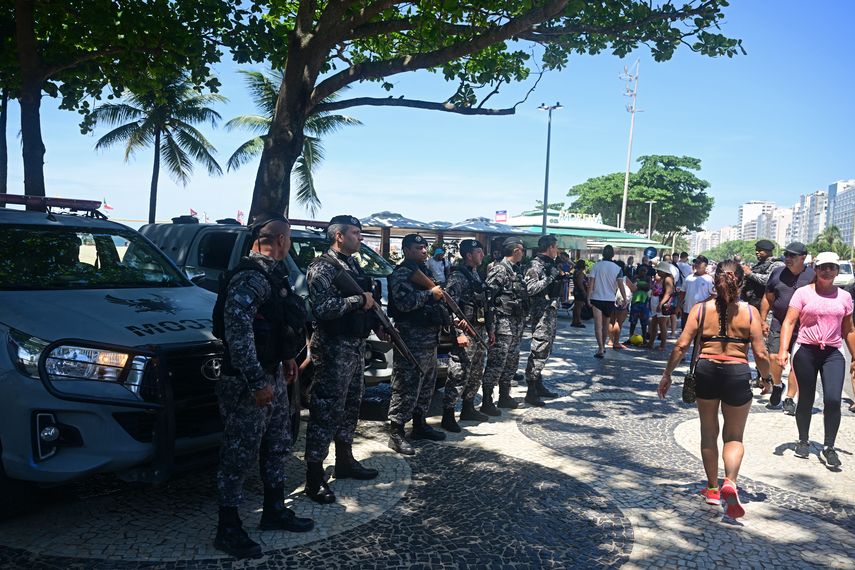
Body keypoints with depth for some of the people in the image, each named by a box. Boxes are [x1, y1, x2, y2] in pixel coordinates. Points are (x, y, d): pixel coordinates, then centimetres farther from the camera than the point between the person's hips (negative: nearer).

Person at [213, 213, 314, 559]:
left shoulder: (272, 273, 10)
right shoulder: (249, 278, -21)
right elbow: (237, 331, -28)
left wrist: (287, 358, 21)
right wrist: (257, 382, -27)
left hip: (273, 375, 10)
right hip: (248, 382, -10)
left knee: (277, 446, 19)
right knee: (240, 453, 1)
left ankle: (274, 511, 34)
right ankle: (228, 530, 14)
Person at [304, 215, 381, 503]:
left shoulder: (353, 264, 15)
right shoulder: (322, 267, -13)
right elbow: (322, 308, -25)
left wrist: (377, 326, 13)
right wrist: (359, 300, -17)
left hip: (356, 345, 9)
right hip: (333, 349, -9)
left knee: (351, 406, 18)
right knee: (326, 411, -6)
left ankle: (345, 461, 33)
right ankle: (314, 478, 1)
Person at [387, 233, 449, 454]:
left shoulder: (424, 271, 19)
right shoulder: (401, 273, -11)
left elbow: (434, 302, 27)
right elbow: (404, 302, -25)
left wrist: (450, 318, 15)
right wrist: (430, 293, -17)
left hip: (430, 336, 10)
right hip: (411, 338, -10)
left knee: (426, 384, 16)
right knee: (406, 386, -7)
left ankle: (420, 425, 28)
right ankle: (396, 433, -1)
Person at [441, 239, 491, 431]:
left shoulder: (476, 274, 16)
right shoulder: (457, 276, -13)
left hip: (480, 332, 10)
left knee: (476, 374, 17)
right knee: (459, 375, -8)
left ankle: (468, 409, 30)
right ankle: (448, 416, -2)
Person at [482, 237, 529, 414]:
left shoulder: (517, 270, 14)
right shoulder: (498, 270, -13)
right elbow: (489, 299, -18)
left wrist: (522, 322, 18)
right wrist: (491, 327, -21)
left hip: (517, 324, 9)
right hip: (503, 324, -9)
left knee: (512, 361, 16)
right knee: (496, 363, -5)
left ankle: (504, 396, 28)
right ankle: (486, 402, 3)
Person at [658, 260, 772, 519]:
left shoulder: (701, 309, -3)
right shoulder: (750, 312, -5)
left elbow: (681, 345, -6)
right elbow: (760, 354, -6)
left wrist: (667, 374, 3)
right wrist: (766, 379, 13)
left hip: (706, 371, 1)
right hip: (738, 374, -1)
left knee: (709, 432, 19)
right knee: (734, 437, 14)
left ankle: (713, 488, 29)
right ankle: (730, 482, -11)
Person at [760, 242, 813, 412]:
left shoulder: (812, 276, -3)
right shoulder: (778, 273, 4)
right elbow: (768, 298, 12)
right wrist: (763, 321, 8)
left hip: (802, 328, -2)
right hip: (778, 323, 2)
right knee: (774, 358, -5)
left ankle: (789, 399, 14)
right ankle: (777, 386, 25)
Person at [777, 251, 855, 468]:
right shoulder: (803, 293, 0)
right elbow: (789, 322, -7)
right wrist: (783, 349, -18)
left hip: (833, 353, 2)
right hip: (806, 351, -1)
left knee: (833, 400, -13)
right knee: (806, 400, 8)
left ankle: (828, 447, 3)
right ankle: (803, 441, 28)